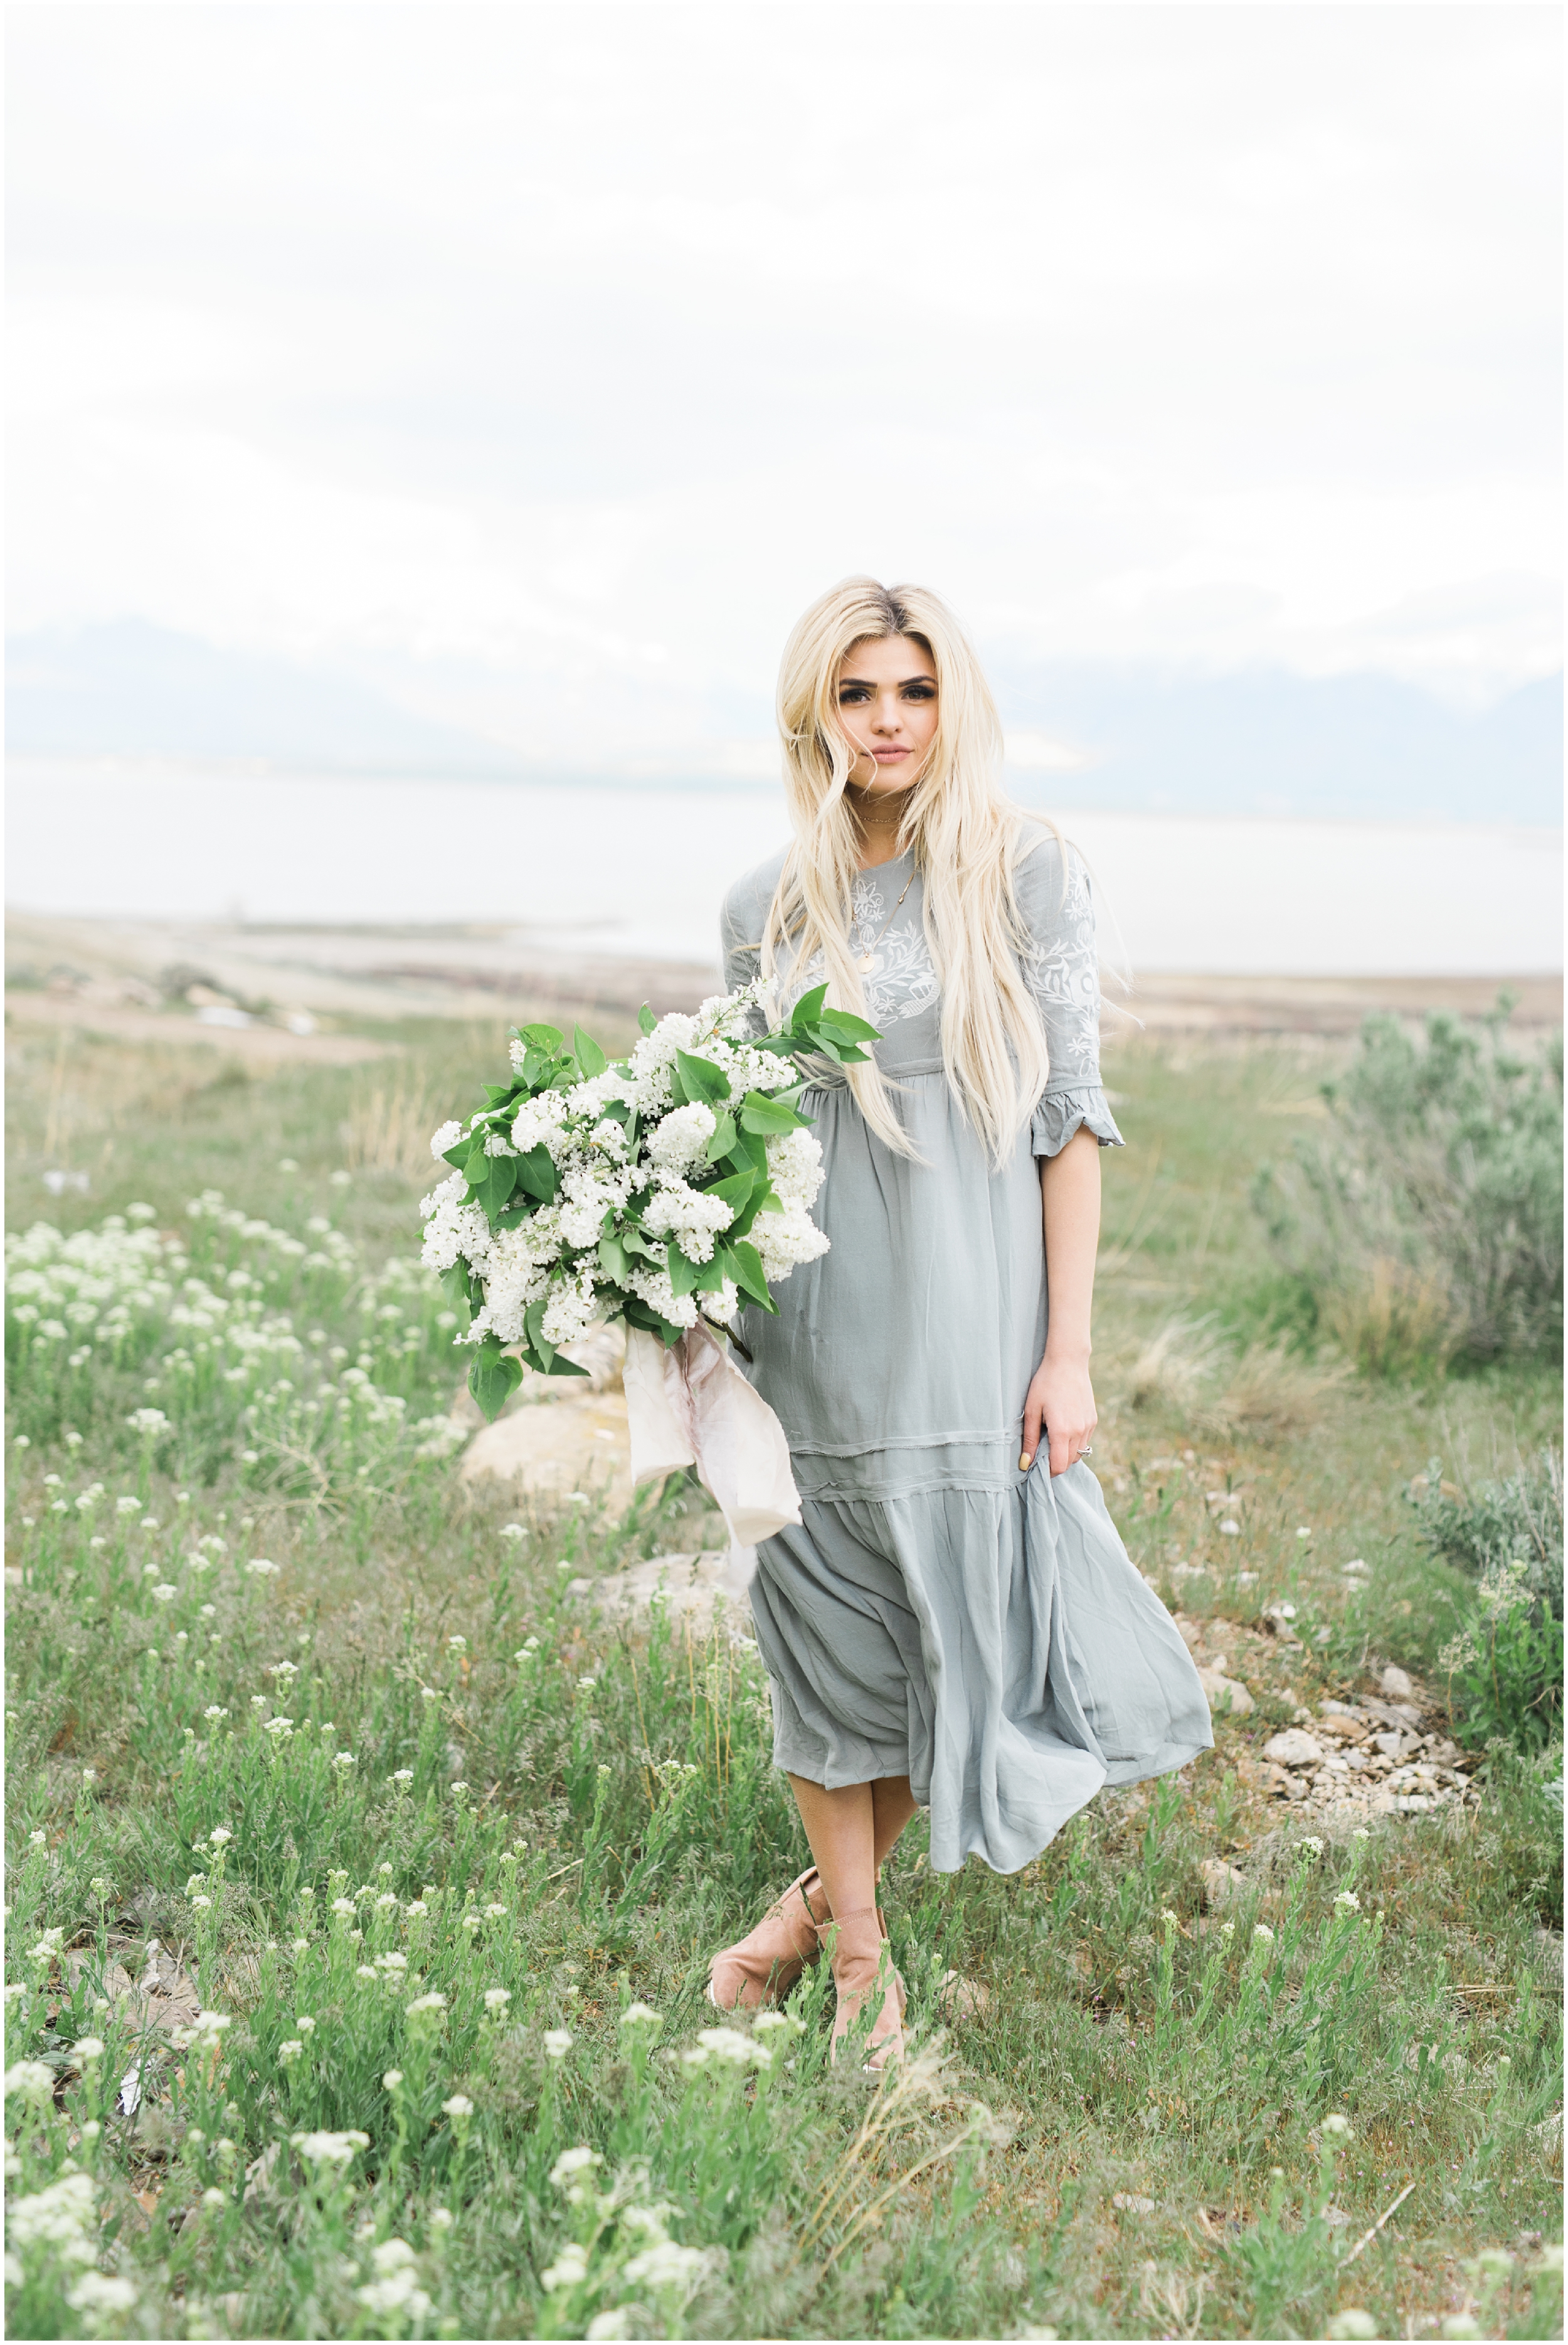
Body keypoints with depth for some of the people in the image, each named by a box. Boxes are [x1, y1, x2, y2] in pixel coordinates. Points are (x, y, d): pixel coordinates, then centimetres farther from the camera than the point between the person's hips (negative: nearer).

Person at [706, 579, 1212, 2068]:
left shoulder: (1024, 874, -3)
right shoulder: (768, 907, 6)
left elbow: (1070, 1119, -5)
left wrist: (1069, 1347, -9)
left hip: (969, 1322, -2)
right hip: (810, 1329, 2)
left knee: (963, 1630, 4)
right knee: (824, 1638, 8)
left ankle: (826, 1890, 28)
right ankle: (855, 1947, 25)